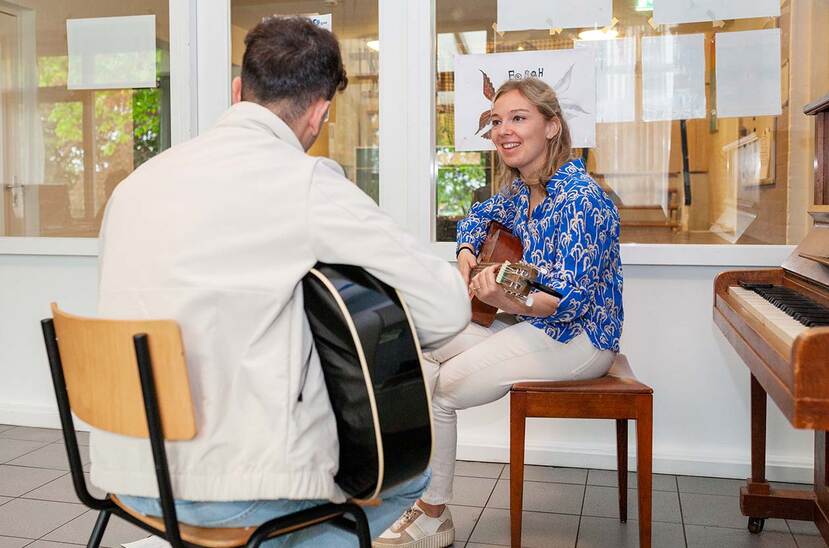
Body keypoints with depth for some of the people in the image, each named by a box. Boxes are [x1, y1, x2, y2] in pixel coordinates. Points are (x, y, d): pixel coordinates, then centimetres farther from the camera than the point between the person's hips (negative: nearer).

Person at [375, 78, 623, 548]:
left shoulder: (580, 198, -23)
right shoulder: (520, 188, 4)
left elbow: (573, 299, -28)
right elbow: (478, 217, 25)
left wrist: (509, 301, -47)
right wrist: (467, 253, 3)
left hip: (576, 337, -9)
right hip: (528, 321, 9)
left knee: (433, 390, -16)